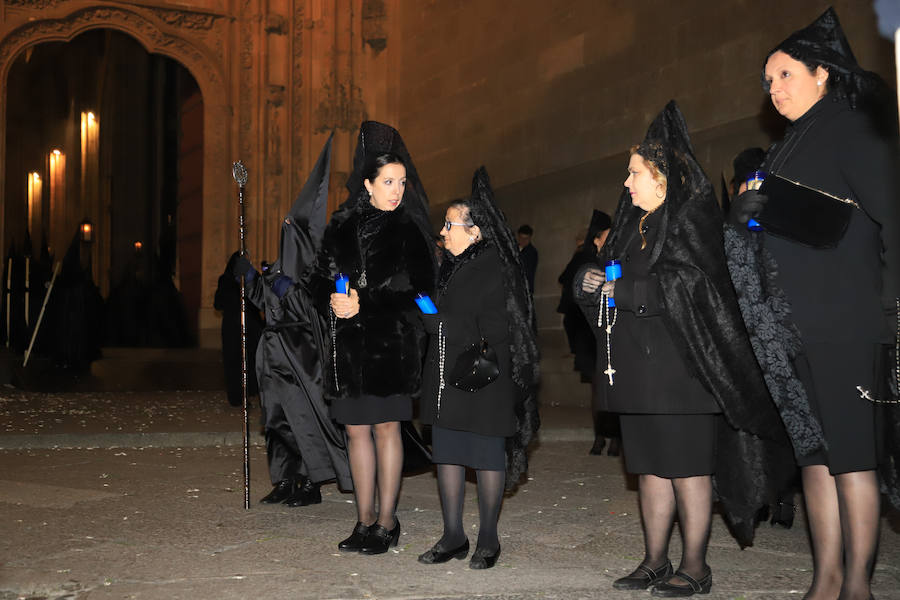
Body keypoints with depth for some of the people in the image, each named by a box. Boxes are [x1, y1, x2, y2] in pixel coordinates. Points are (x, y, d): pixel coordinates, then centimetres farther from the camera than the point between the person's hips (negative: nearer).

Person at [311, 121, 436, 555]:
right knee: (356, 429, 6)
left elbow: (417, 291, -7)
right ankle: (365, 521, 16)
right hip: (348, 345, 4)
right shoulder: (341, 226, 9)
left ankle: (386, 522, 8)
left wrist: (364, 305, -13)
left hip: (390, 344, -3)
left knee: (386, 426, -1)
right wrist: (334, 303, -10)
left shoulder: (408, 230, -1)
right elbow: (321, 283, 12)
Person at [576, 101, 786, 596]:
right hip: (638, 366, 8)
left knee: (687, 467, -2)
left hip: (679, 365, -8)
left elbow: (689, 287, -18)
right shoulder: (634, 225, 18)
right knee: (651, 466, 11)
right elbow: (603, 282, 19)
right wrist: (590, 281, -4)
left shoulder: (690, 218, -7)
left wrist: (623, 289, -12)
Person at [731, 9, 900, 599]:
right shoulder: (788, 150, 21)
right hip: (793, 324, 8)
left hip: (842, 320, -7)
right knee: (813, 450, 7)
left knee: (849, 450, -4)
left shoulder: (850, 129, -2)